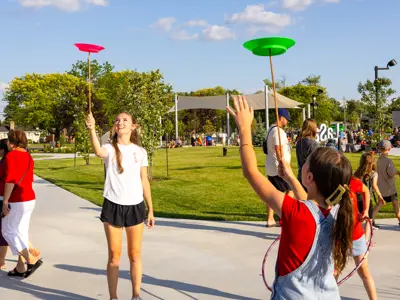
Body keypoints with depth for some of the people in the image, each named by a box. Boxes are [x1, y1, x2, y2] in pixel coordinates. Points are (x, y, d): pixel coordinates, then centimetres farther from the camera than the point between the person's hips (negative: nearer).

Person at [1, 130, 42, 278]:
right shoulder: (28, 156, 12)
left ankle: (32, 260, -6)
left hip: (16, 201, -8)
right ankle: (20, 267, 15)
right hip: (29, 199, 9)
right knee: (21, 232, 12)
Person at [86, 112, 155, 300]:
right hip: (113, 206, -2)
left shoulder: (140, 152, 6)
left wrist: (150, 209, 9)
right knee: (114, 254, 5)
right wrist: (92, 129, -46)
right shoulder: (110, 149, -2)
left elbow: (144, 181, 9)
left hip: (135, 206, 2)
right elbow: (98, 152, -29)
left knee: (135, 254, 8)